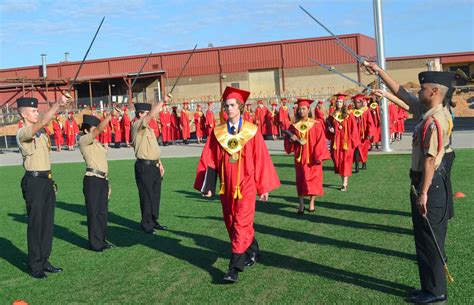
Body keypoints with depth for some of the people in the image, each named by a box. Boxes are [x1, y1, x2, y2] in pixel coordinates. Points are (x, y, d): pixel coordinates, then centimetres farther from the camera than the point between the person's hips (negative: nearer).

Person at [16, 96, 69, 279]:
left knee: (48, 223, 11)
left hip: (47, 180, 8)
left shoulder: (41, 133, 16)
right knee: (35, 224, -3)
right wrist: (57, 105, -36)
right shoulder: (23, 133, -11)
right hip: (34, 181, -8)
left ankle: (44, 261, 20)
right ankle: (35, 266, 5)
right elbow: (42, 122, -30)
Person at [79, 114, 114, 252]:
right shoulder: (83, 140, -3)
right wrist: (111, 115, -16)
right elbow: (100, 129, -18)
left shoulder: (97, 143, 22)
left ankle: (102, 240, 21)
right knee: (93, 212, -2)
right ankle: (95, 243, 4)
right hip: (92, 179, -8)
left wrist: (107, 181, 18)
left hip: (103, 179, 8)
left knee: (103, 211, 11)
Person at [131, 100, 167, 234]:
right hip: (144, 166, -9)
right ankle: (146, 224, 10)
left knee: (156, 195, 13)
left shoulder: (148, 128, 17)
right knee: (146, 196, -1)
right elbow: (152, 114, -25)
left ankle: (153, 221, 25)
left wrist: (159, 163, 19)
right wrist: (163, 101, -21)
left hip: (154, 166, 9)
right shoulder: (137, 126, -10)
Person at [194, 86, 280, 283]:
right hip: (226, 187, 4)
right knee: (231, 225, 15)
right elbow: (208, 161, 0)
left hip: (246, 186, -4)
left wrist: (264, 187, -4)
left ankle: (235, 268, -5)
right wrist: (207, 185, -9)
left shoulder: (252, 132, -4)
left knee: (241, 225, -8)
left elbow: (261, 160, -4)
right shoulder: (217, 133, 2)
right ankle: (252, 251, 38)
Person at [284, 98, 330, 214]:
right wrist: (291, 139, -13)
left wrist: (319, 156, -14)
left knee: (313, 179, 4)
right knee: (301, 180, 3)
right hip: (300, 158, 2)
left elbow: (321, 141, -7)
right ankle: (301, 204, 8)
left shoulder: (316, 125, -4)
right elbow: (287, 142, 9)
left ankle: (312, 203, 17)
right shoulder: (294, 126, 5)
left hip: (313, 157, -2)